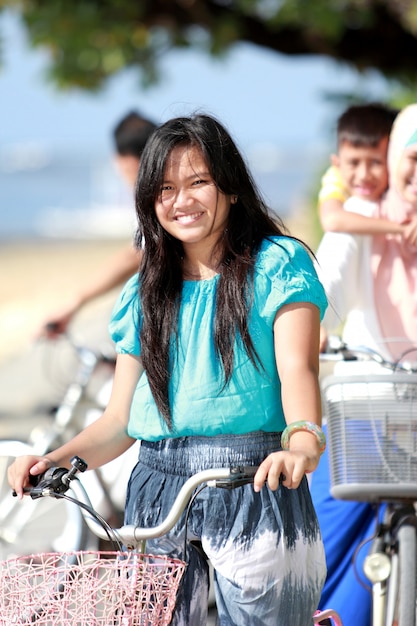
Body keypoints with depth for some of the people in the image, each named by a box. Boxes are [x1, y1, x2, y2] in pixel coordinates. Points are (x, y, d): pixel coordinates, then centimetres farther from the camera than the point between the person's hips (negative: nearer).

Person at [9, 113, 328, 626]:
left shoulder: (277, 265, 2)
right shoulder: (144, 294, 15)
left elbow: (298, 367, -13)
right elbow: (119, 420, 14)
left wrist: (302, 442, -34)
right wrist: (56, 460, -5)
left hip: (255, 492, -4)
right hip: (157, 493, 4)